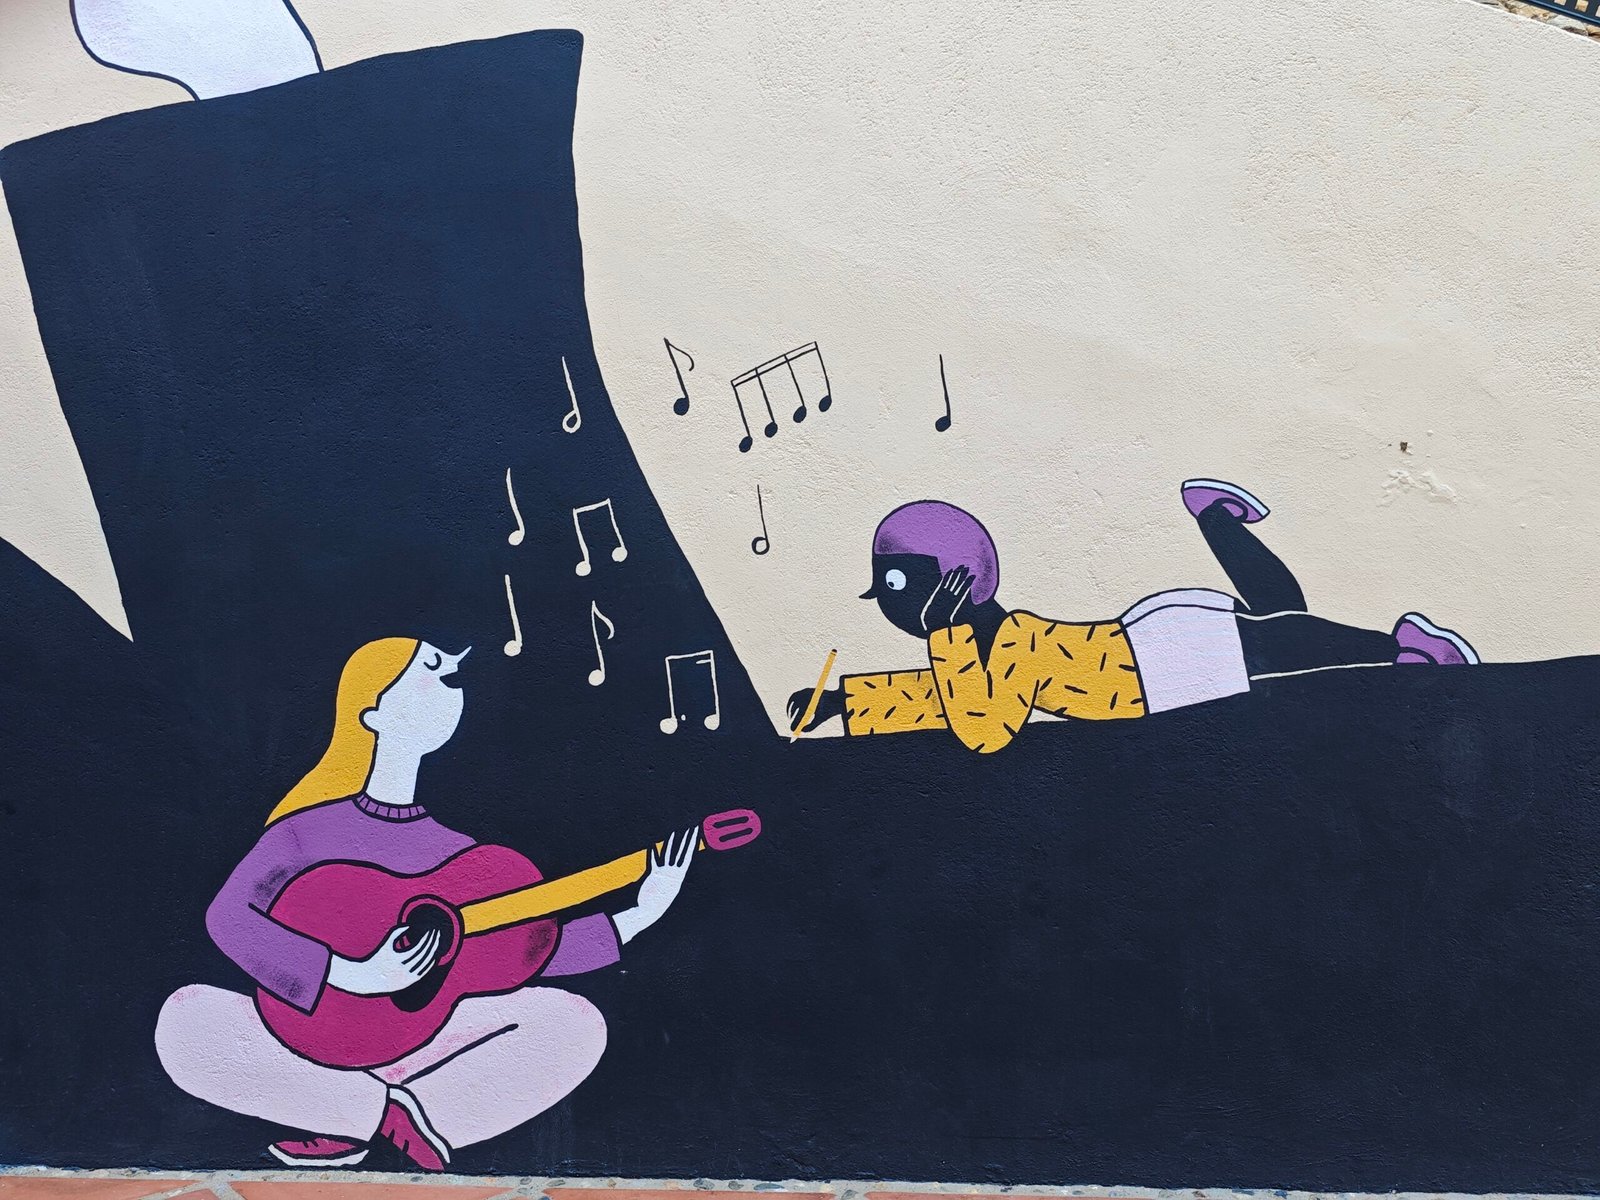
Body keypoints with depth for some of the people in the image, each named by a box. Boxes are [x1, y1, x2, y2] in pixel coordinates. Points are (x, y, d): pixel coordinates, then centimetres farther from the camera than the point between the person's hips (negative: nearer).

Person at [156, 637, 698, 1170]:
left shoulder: (455, 849, 0)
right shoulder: (309, 831, -7)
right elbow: (229, 917, -20)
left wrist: (635, 916, -5)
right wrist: (347, 973, -32)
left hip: (421, 1046, 2)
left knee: (577, 1023, -20)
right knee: (183, 1019, -30)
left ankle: (353, 1124, -17)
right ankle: (396, 1113, -16)